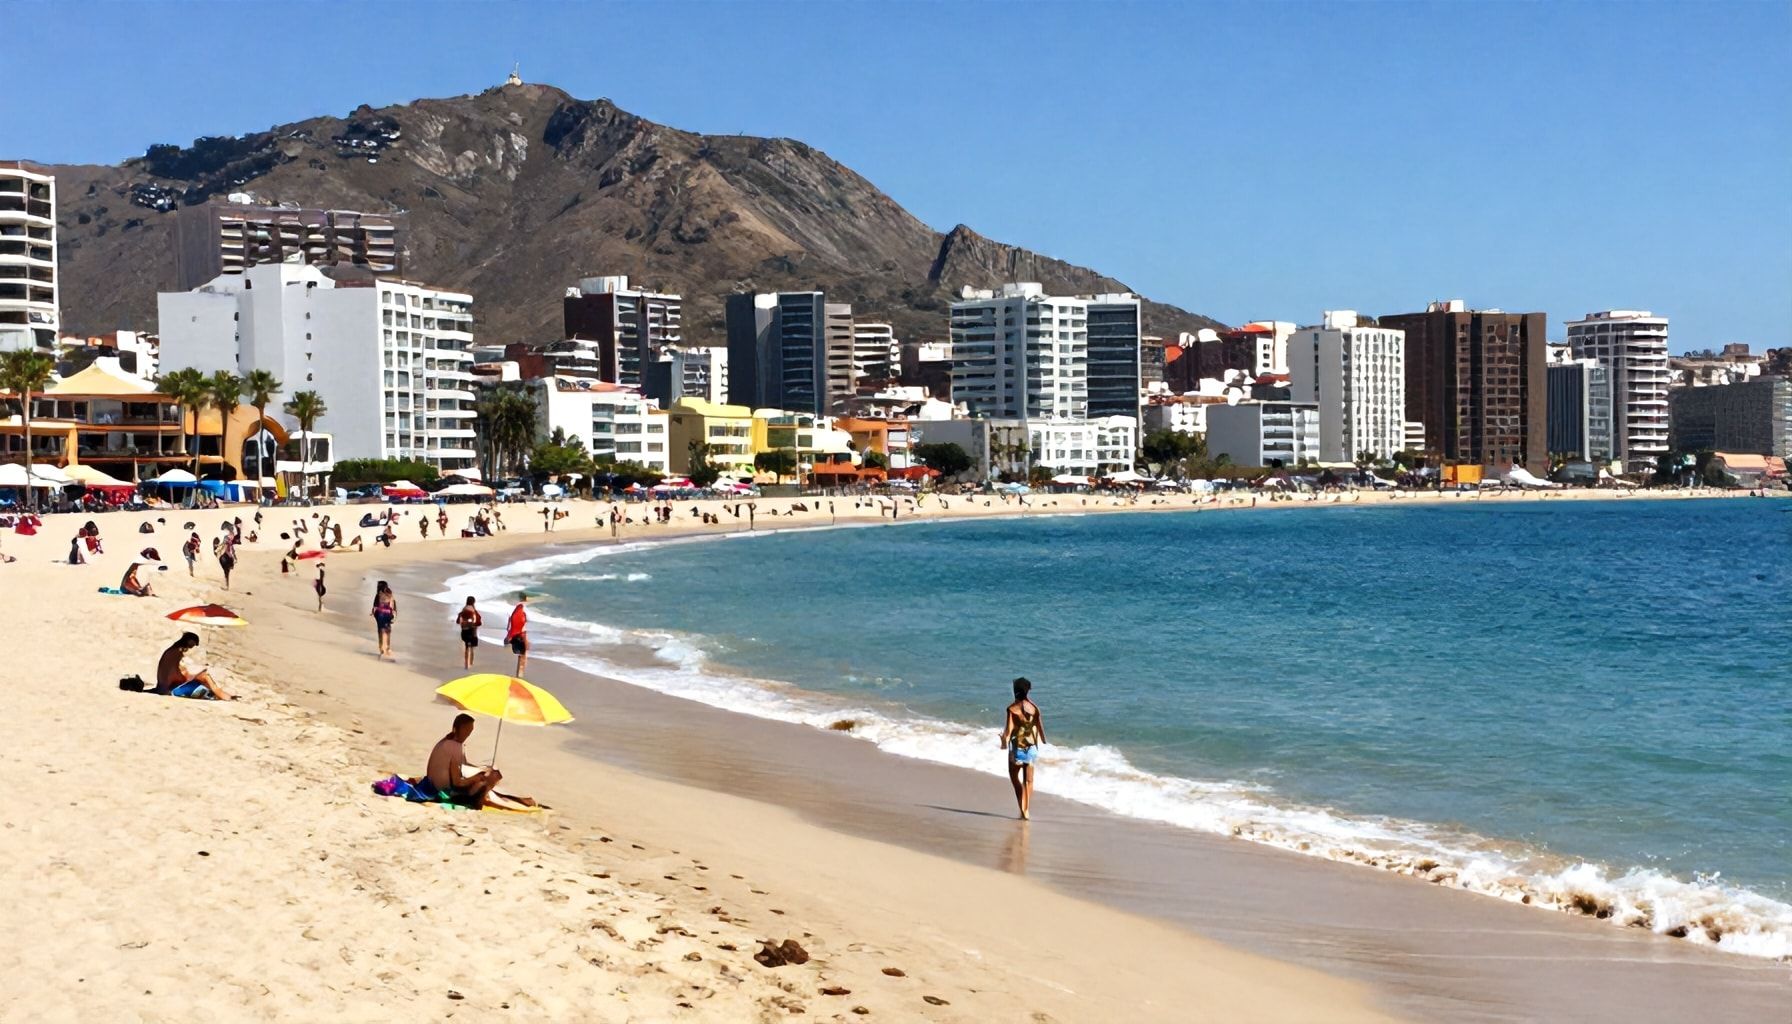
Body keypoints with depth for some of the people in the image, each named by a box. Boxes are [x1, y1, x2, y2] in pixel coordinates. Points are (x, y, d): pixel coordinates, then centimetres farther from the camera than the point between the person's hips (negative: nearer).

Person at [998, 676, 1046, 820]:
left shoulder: (1012, 708, -11)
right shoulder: (1034, 707, 0)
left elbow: (1009, 728, -17)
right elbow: (1040, 727, 5)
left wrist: (1005, 742, -11)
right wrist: (1043, 743, 16)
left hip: (1017, 745, -3)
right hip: (1031, 745, 3)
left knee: (1015, 778, 8)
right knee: (1028, 780, 12)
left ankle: (1023, 810, -6)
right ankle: (1027, 811, 15)